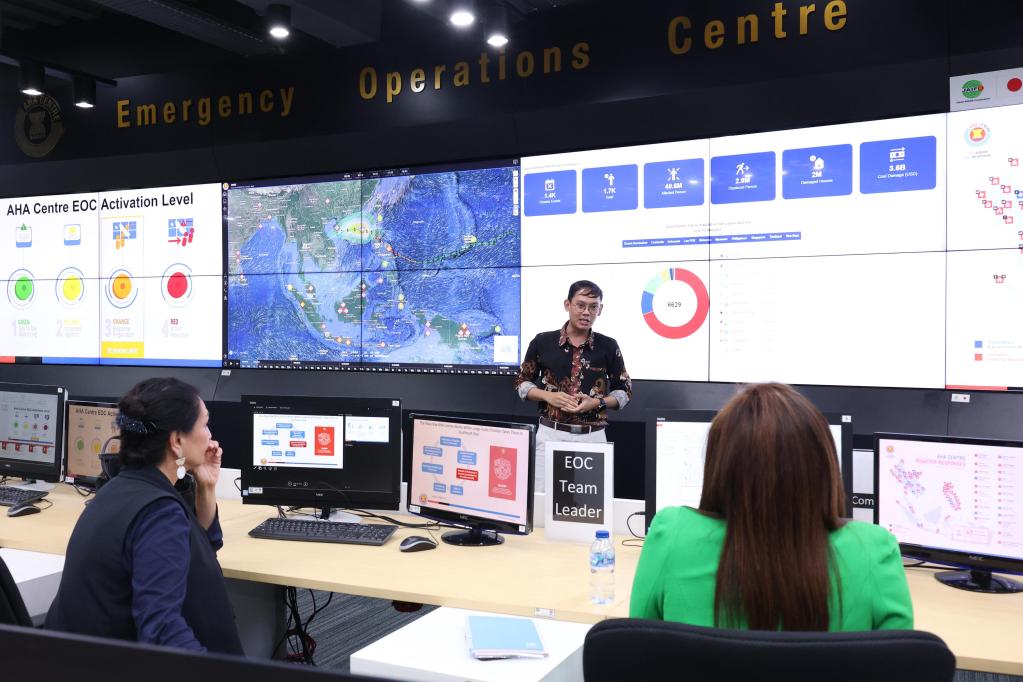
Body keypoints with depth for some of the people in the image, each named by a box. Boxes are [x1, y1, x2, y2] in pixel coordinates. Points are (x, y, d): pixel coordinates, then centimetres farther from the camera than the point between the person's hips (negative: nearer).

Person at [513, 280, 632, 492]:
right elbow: (522, 382, 10)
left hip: (592, 436, 0)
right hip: (550, 434, 0)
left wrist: (597, 403, -8)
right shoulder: (543, 342, 1)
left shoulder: (608, 346, 3)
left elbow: (624, 390, 10)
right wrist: (548, 396, -8)